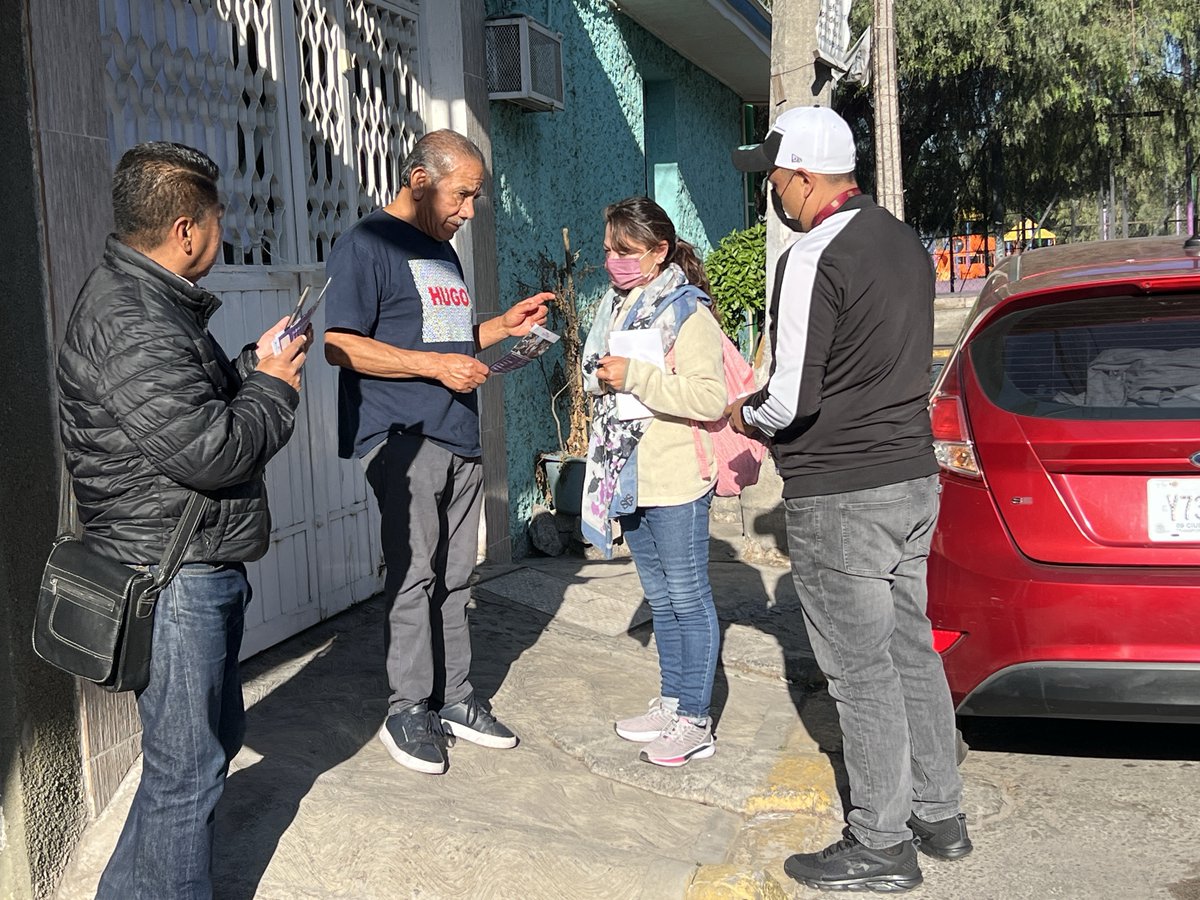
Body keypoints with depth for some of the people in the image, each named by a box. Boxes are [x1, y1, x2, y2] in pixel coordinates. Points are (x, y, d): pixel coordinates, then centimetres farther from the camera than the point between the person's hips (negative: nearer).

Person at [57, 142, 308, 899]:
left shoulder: (153, 301, 13)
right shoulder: (131, 323, -22)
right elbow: (209, 450, -27)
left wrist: (255, 366, 6)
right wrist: (274, 388, -11)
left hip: (202, 568, 11)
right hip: (172, 579, -11)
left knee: (217, 735, 23)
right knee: (187, 766, 0)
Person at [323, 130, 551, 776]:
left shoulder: (441, 251, 22)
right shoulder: (367, 244, -5)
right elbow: (340, 345, -14)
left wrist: (502, 326, 13)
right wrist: (436, 366, -18)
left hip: (460, 437, 8)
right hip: (402, 435, -8)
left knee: (453, 578, 10)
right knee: (414, 574, -7)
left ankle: (454, 700, 19)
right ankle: (408, 711, 5)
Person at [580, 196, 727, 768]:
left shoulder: (687, 314, -13)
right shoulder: (615, 307, 13)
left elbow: (712, 398, -24)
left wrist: (635, 377, -24)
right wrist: (602, 381, 6)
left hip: (676, 483, -8)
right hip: (629, 480, 9)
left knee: (688, 598, 1)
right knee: (660, 598, 17)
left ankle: (695, 724, 9)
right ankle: (672, 703, 29)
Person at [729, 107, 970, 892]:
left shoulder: (813, 259, -17)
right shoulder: (906, 243, 11)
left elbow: (792, 398, -20)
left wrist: (747, 414, 1)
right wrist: (776, 406, 17)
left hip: (840, 497, -9)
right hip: (913, 475, 9)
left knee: (862, 670, 1)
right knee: (912, 651, 17)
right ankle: (941, 815, 29)